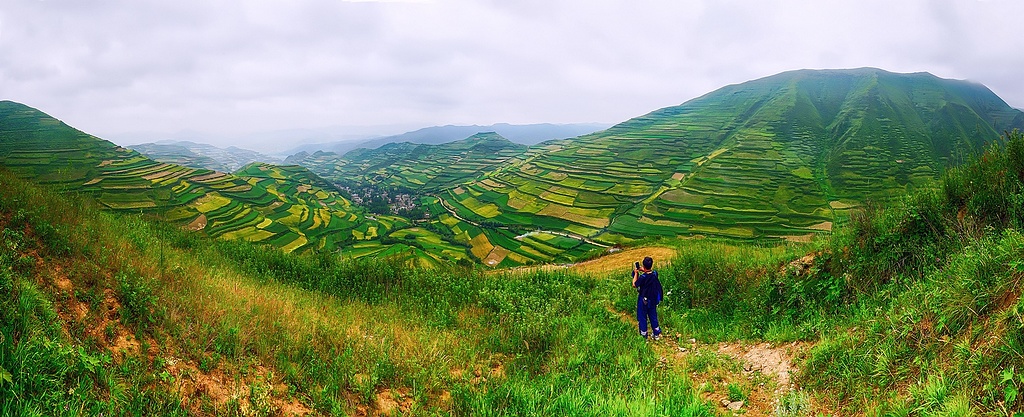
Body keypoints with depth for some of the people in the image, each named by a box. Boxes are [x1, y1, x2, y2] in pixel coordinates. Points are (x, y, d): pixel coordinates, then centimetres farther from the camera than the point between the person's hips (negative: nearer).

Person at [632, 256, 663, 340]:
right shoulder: (655, 274, -13)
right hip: (653, 300, 5)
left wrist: (636, 273, -6)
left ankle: (643, 336, 20)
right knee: (653, 316, 21)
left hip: (643, 300, -5)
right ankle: (657, 334, 30)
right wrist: (644, 271, 6)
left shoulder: (643, 277, -27)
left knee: (642, 318, 11)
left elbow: (634, 285, -13)